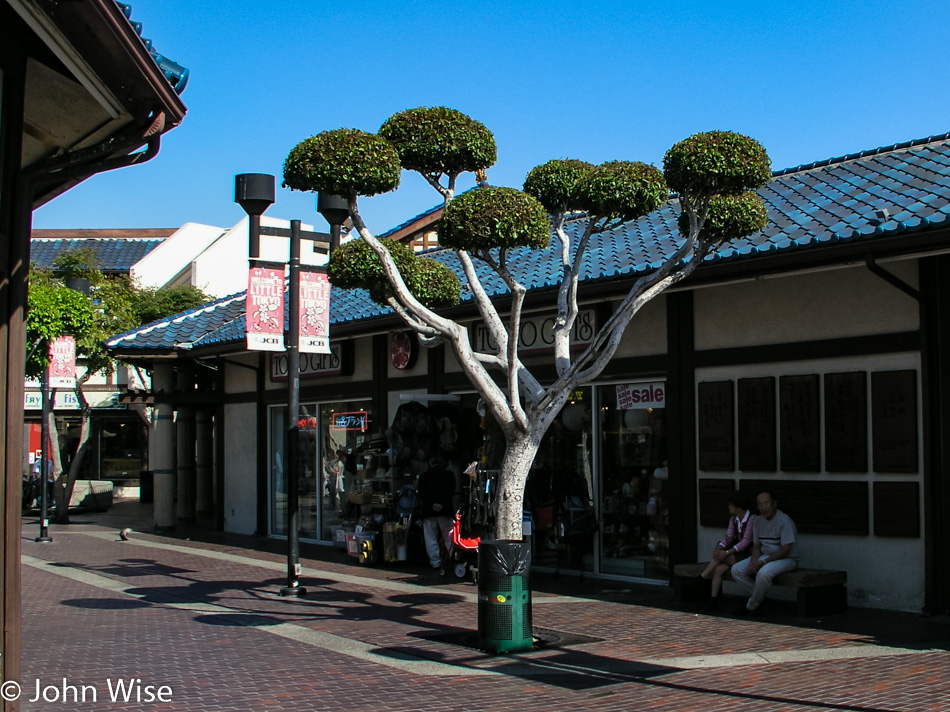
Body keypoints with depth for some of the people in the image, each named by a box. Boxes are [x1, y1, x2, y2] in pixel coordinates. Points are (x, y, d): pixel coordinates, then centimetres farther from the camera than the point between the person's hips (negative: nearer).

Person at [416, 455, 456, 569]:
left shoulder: (423, 476, 9)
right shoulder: (449, 474, 7)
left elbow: (421, 493, -3)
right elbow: (451, 492, -5)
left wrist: (432, 504, -11)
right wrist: (443, 505, -12)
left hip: (428, 511, 0)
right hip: (445, 510, 0)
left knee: (431, 538, 4)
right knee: (448, 537, 6)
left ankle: (435, 562, 2)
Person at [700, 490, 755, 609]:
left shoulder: (752, 519, -14)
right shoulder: (734, 519, 11)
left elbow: (746, 541, -20)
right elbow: (729, 536, 4)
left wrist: (727, 553, -26)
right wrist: (719, 548, -17)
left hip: (747, 555, -6)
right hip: (736, 555, 6)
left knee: (720, 557, -25)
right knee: (718, 569, -20)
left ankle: (702, 579, -12)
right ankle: (713, 599, -21)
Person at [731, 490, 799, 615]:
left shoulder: (784, 520, -18)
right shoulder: (758, 521, 5)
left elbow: (784, 551, -20)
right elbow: (756, 546, 10)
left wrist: (763, 562, -25)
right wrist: (753, 561, -13)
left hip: (786, 558, -7)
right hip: (764, 556, 7)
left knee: (763, 573, -37)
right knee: (736, 570, -10)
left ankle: (751, 607, -13)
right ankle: (761, 597, 2)